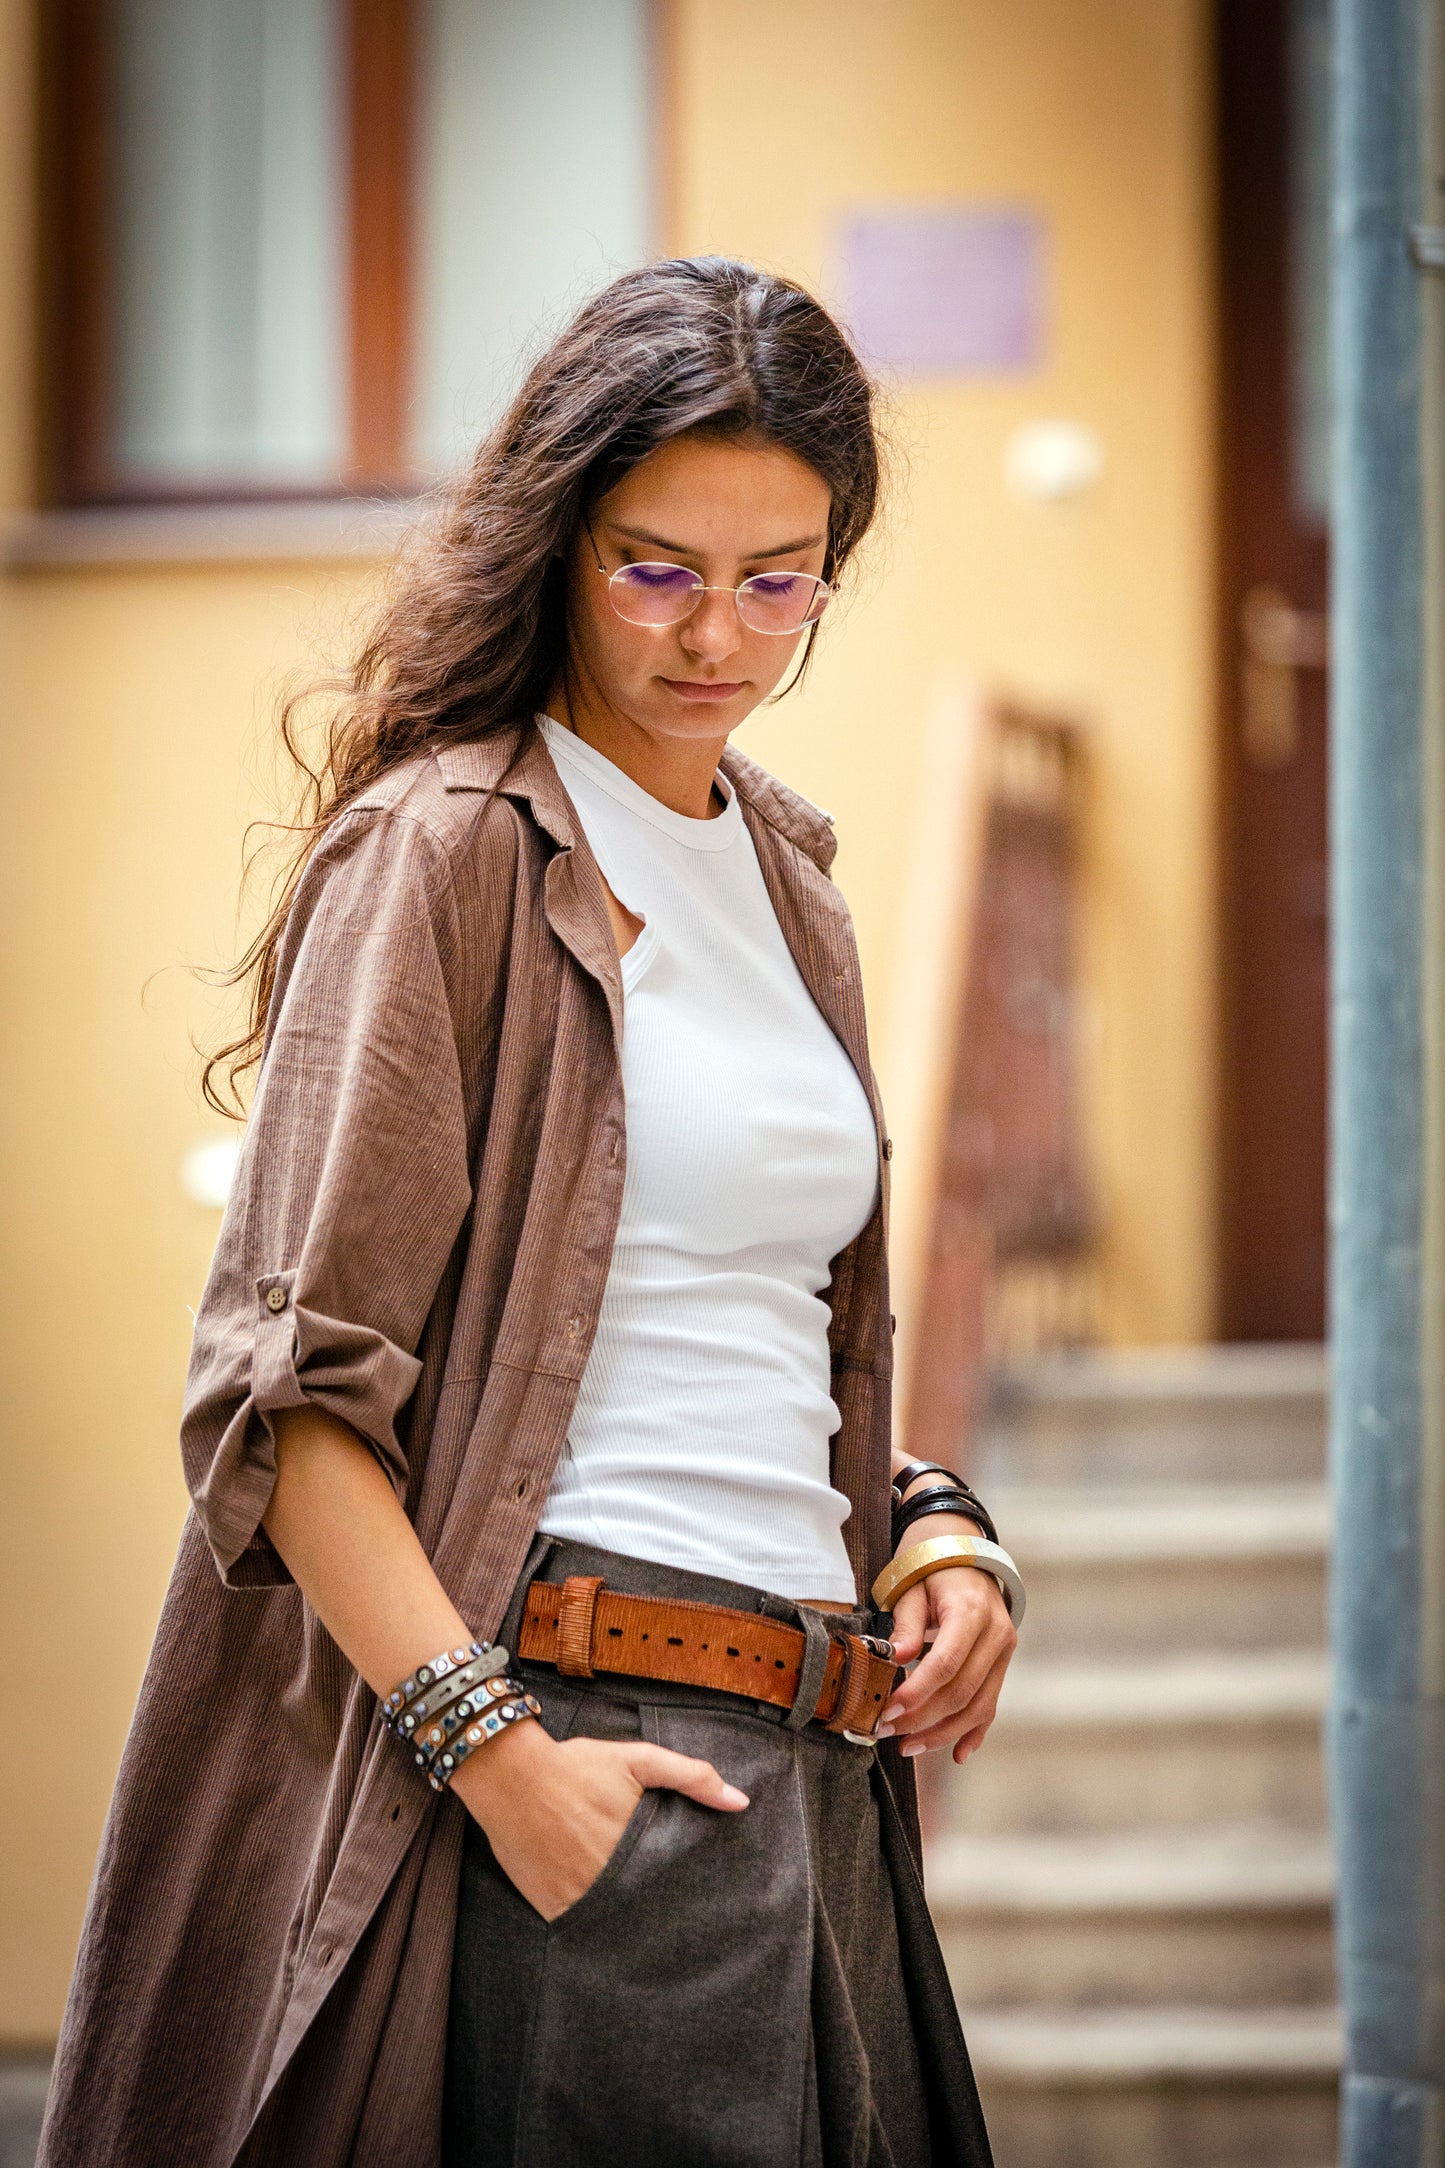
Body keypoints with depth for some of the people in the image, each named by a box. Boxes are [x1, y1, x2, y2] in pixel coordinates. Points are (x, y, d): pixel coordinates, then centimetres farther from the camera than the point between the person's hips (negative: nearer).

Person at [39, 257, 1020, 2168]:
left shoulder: (786, 879, 18)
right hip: (576, 1738, -7)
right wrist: (499, 1755, -20)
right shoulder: (448, 851, -5)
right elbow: (284, 1390, -12)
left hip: (806, 1764, 8)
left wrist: (928, 1519, 9)